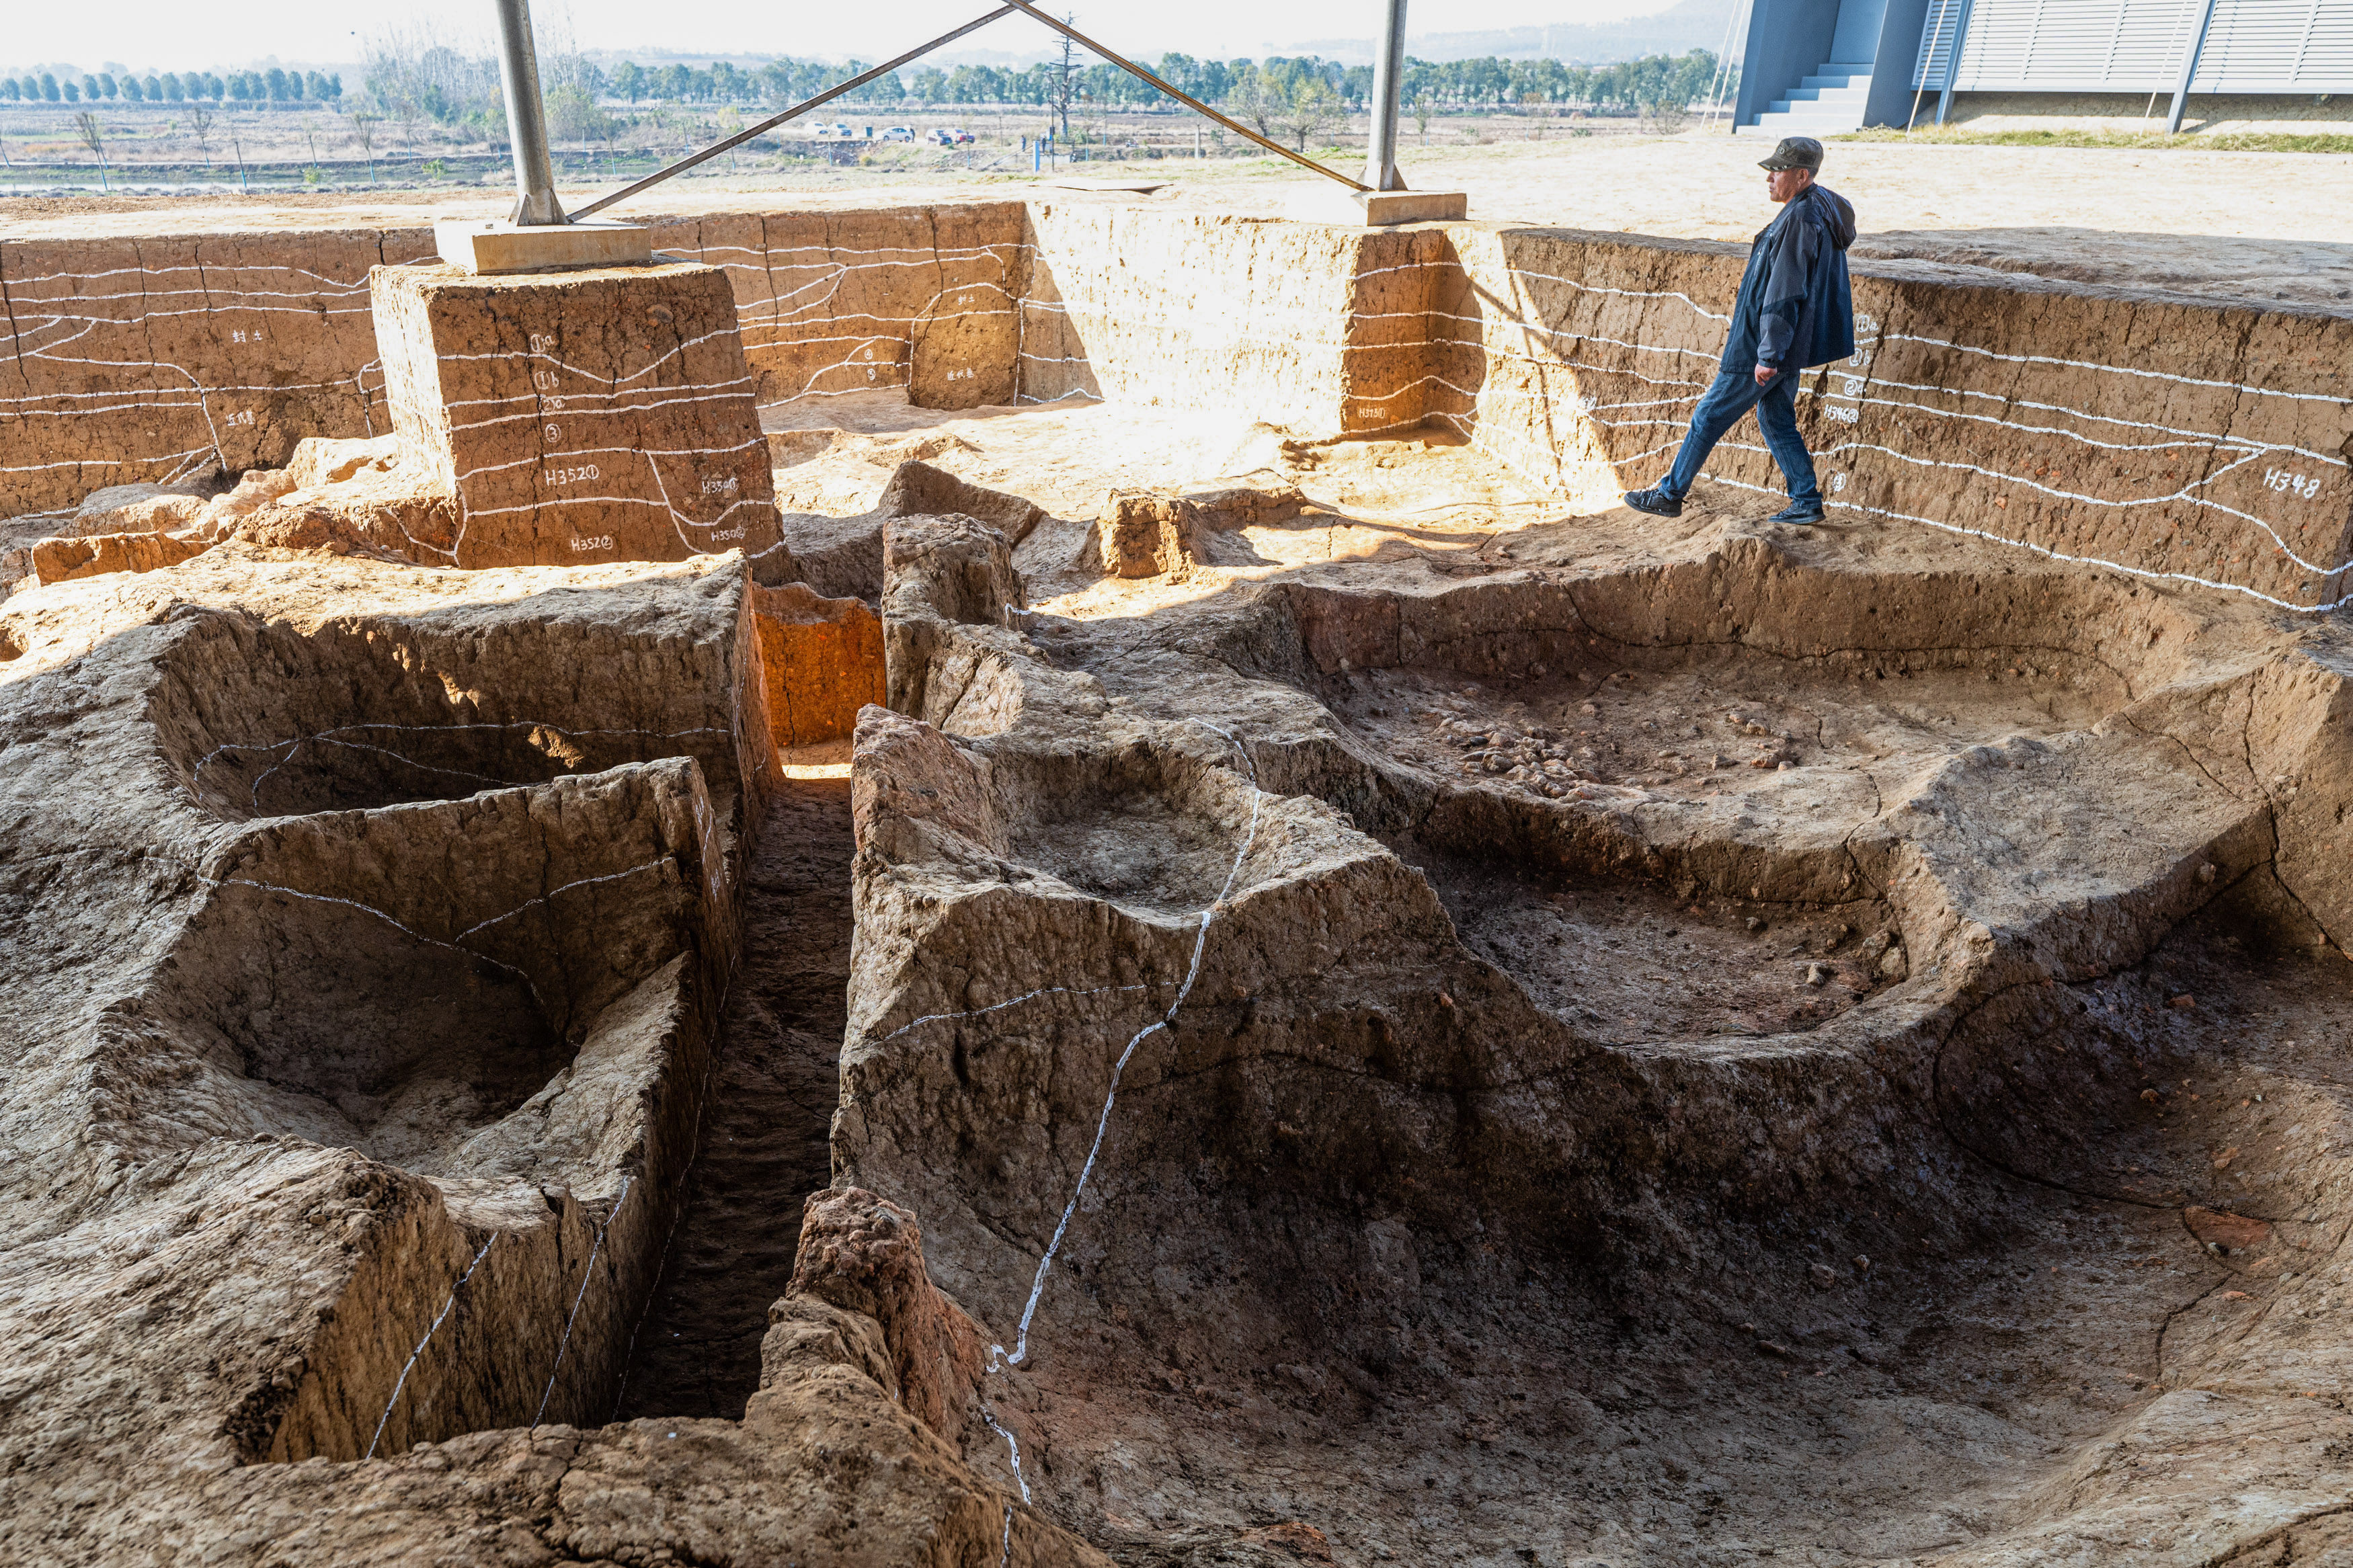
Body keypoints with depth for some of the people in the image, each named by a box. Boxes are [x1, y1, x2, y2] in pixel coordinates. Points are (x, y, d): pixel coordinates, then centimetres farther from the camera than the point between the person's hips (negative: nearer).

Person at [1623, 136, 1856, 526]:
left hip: (1763, 347, -10)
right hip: (1789, 347, 10)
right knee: (1776, 421, 16)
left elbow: (1786, 293, -24)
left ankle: (1669, 494, 10)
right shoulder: (1821, 210, 13)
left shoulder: (1800, 220, -20)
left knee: (1710, 415, 1)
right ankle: (1807, 503, 17)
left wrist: (1768, 355, -23)